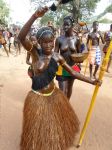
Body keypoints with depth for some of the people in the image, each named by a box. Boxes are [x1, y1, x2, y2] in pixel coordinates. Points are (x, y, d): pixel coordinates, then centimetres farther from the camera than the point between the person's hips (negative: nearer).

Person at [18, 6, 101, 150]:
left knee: (57, 123, 25)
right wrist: (34, 16, -48)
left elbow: (72, 72, 0)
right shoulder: (35, 52, -16)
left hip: (54, 94, 5)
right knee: (38, 127, 14)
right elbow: (21, 37, -35)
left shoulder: (57, 57, -7)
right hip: (38, 97, -4)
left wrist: (92, 81, -2)